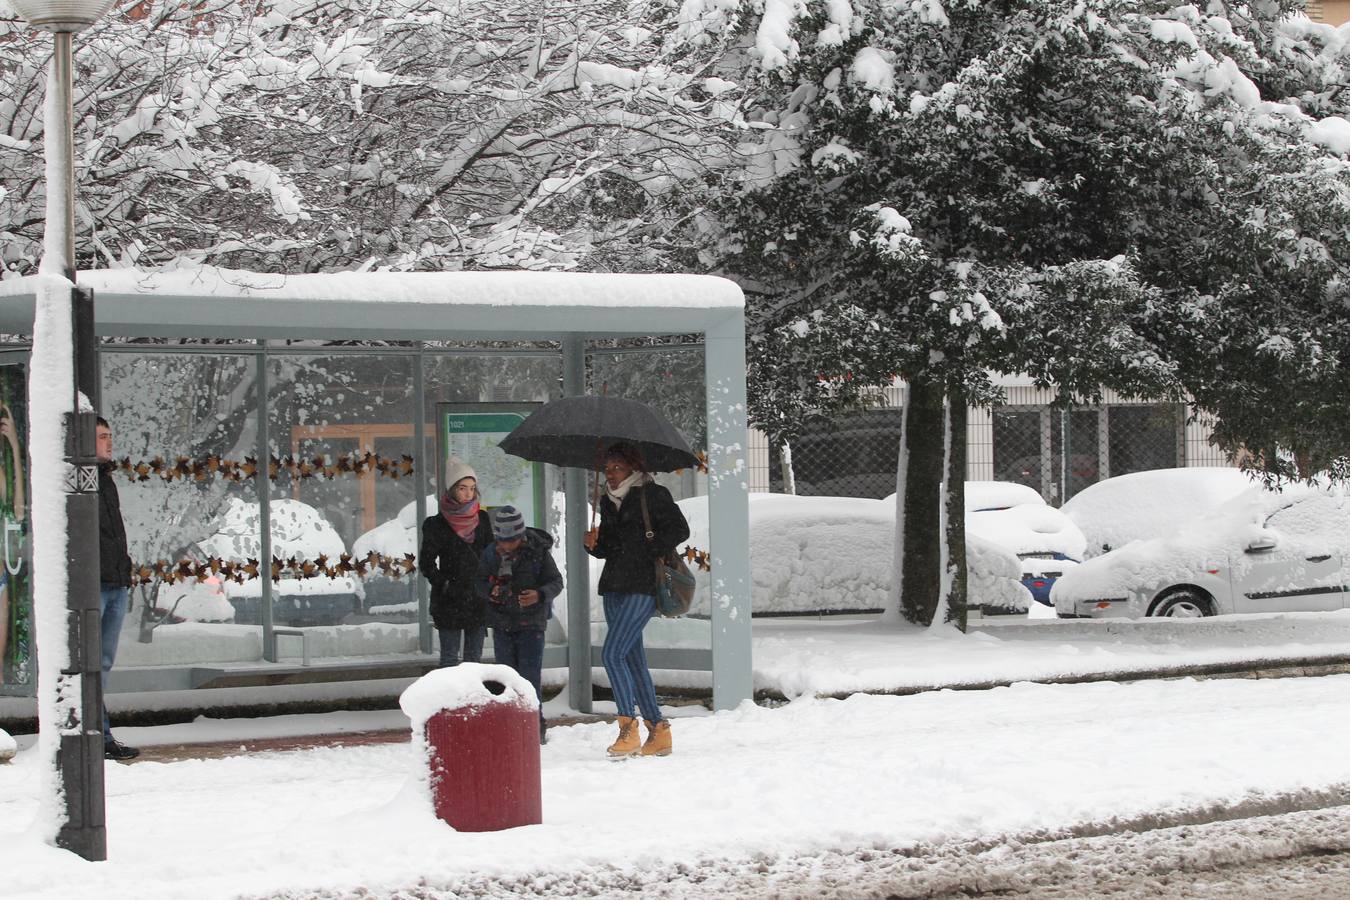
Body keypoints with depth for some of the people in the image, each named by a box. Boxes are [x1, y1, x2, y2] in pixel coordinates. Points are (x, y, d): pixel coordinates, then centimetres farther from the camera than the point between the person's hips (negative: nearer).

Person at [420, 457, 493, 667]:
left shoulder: (482, 519, 6)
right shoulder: (437, 524, -5)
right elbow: (426, 562, -3)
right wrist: (444, 585, -13)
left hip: (478, 598, 4)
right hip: (449, 602, -4)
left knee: (474, 657, 8)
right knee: (450, 658, -3)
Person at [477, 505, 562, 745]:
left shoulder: (537, 552, -7)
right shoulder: (491, 554, 1)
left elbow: (556, 581, -4)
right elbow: (480, 583, 7)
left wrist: (540, 594, -24)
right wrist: (492, 590, -15)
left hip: (531, 622, -3)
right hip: (502, 623, 3)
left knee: (530, 675, -8)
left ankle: (535, 726, -1)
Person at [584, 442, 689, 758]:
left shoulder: (652, 495, -5)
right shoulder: (609, 502, 17)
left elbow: (679, 530, -9)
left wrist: (648, 551, -13)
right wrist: (593, 544, 0)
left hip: (641, 588, -8)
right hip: (614, 587, 8)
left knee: (612, 654, -17)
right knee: (633, 660, 7)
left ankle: (628, 727, -14)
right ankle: (658, 730, 12)